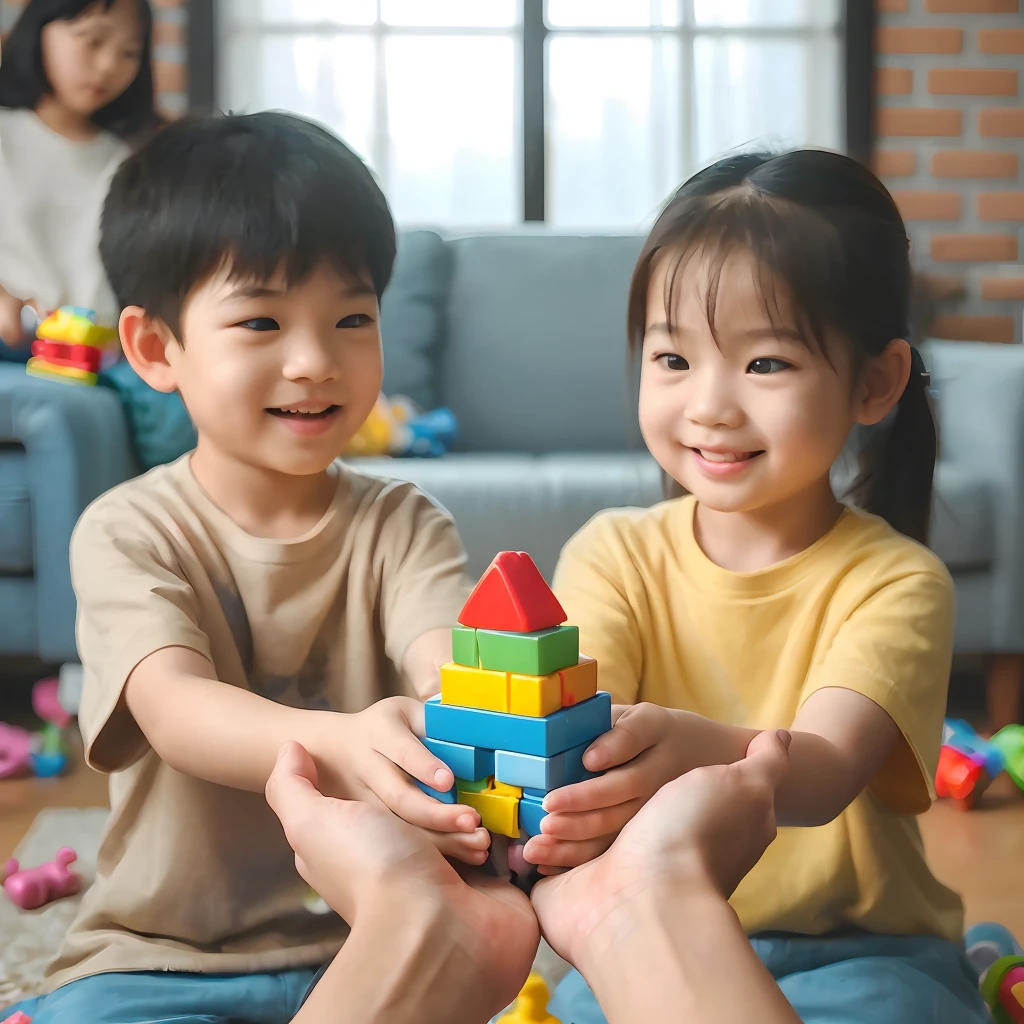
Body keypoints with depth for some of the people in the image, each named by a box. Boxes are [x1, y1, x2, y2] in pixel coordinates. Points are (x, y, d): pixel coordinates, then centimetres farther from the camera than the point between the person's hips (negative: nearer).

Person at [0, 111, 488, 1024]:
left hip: (369, 943, 2)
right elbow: (173, 707, -21)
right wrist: (339, 743, -43)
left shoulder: (401, 527, 2)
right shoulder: (129, 533, -4)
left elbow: (450, 673, -16)